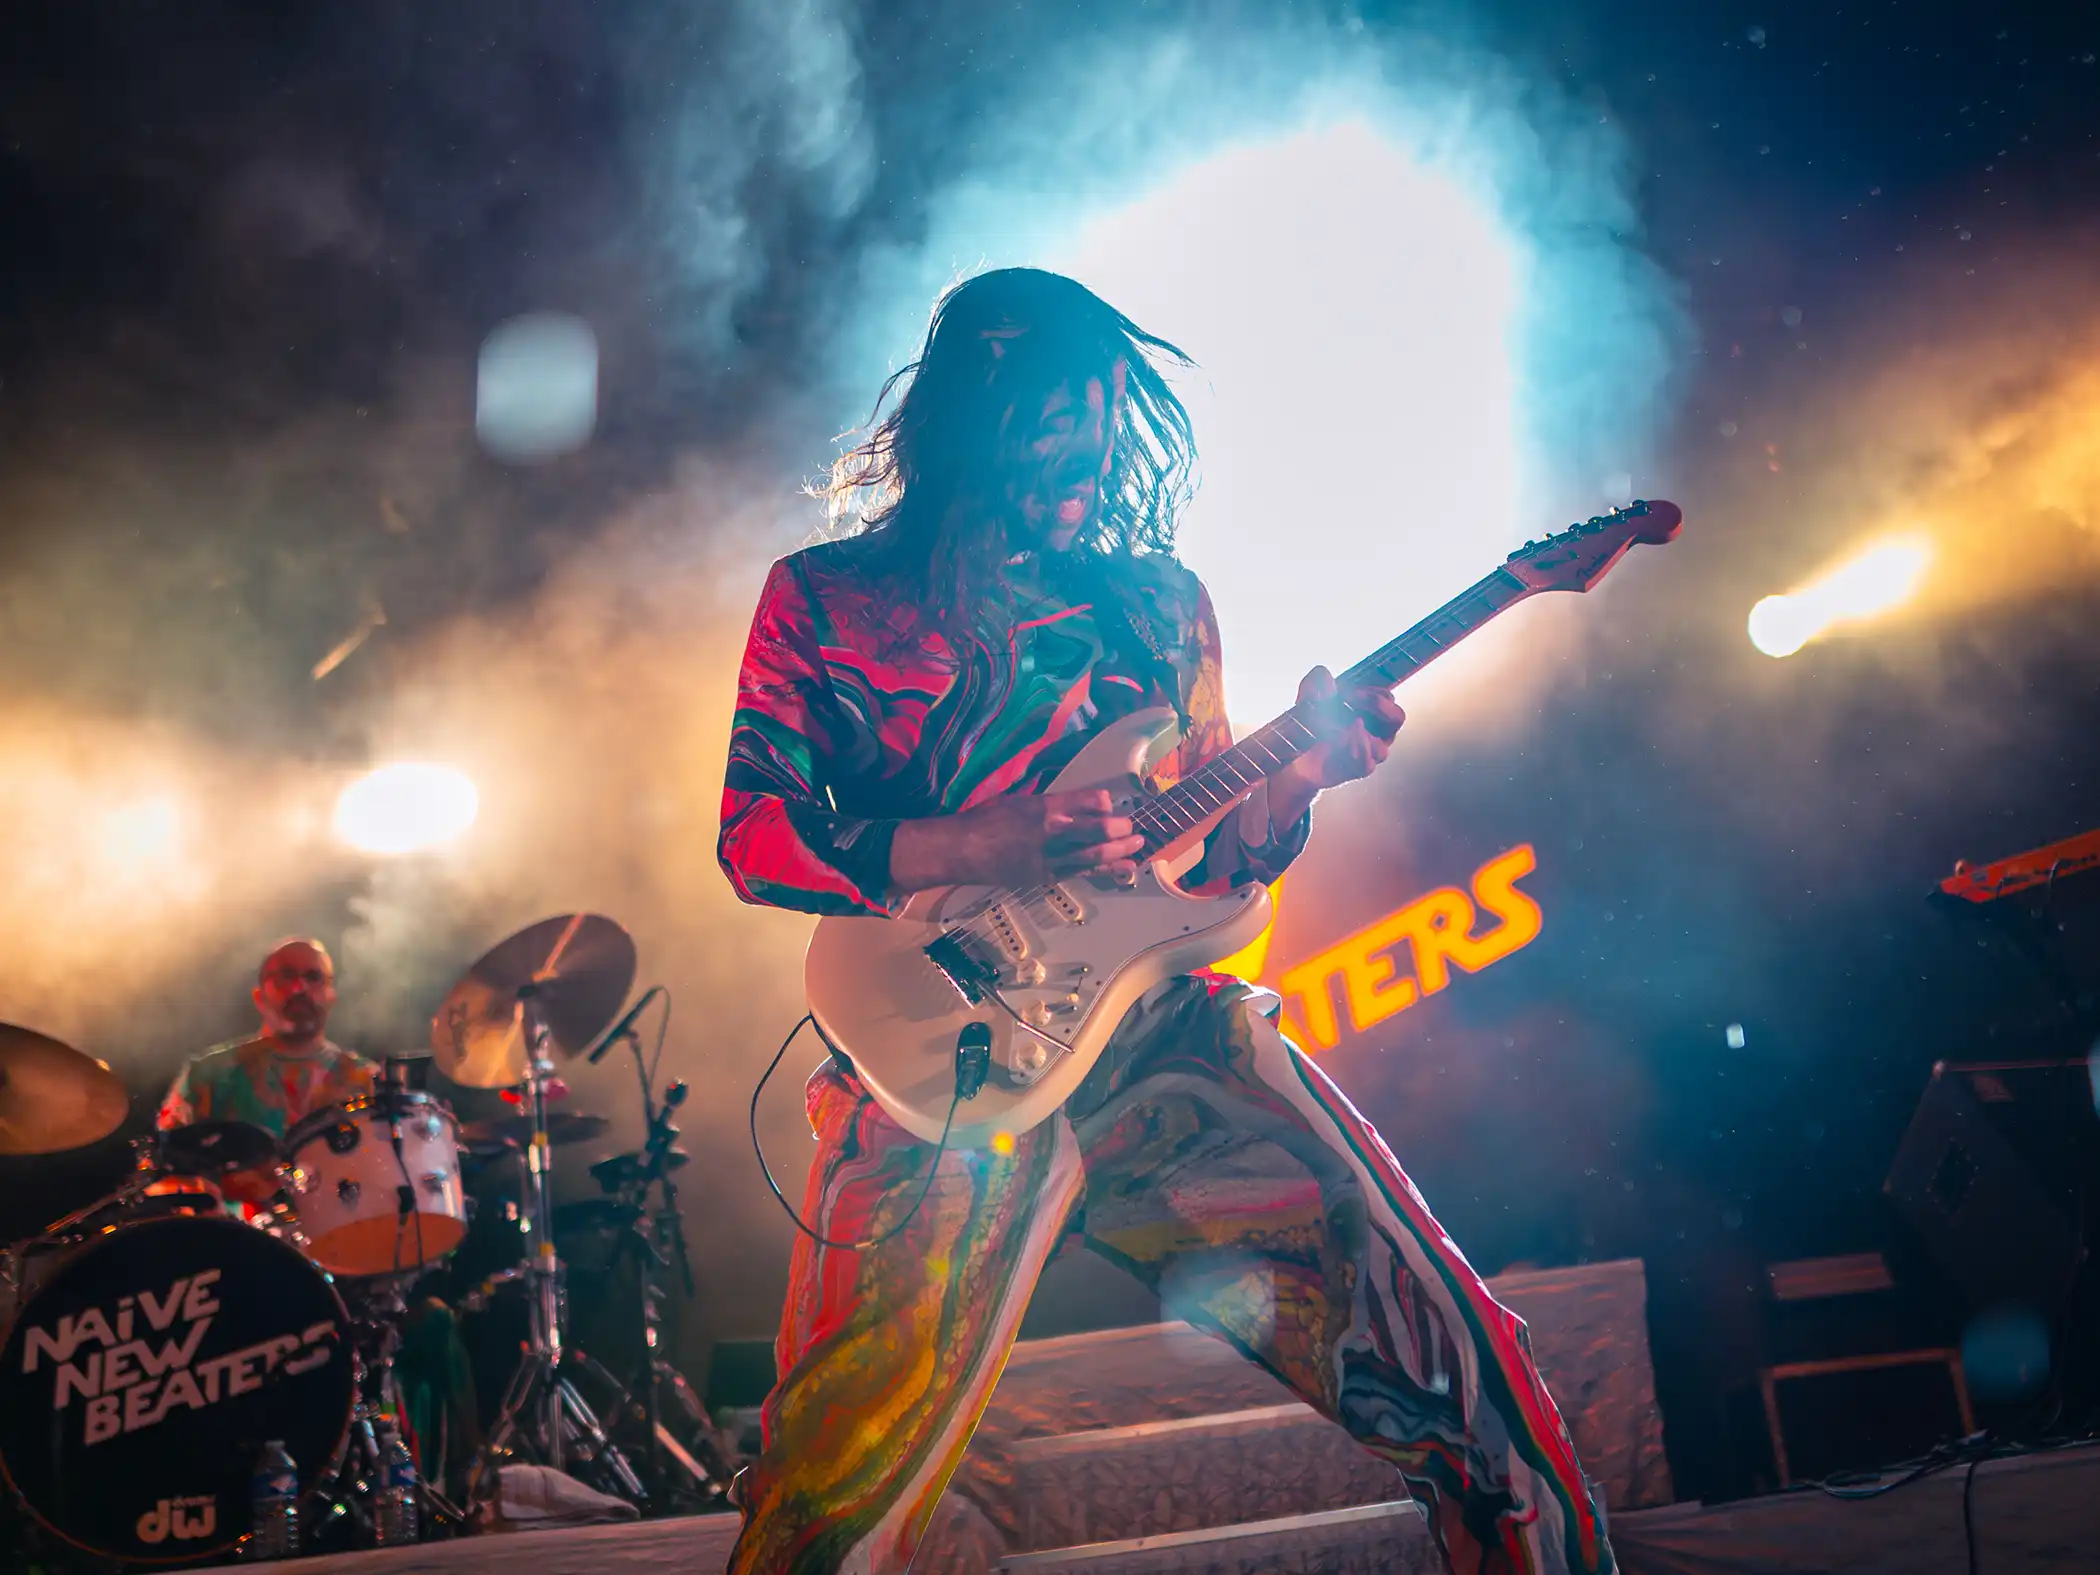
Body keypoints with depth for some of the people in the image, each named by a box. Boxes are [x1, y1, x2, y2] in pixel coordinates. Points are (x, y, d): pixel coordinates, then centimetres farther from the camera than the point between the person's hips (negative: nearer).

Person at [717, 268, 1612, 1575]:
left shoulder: (1160, 601, 20)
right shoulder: (824, 597, 10)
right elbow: (754, 834, 0)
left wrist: (1303, 775, -1)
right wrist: (987, 849, -13)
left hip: (1165, 1029, 3)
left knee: (1456, 1360, -9)